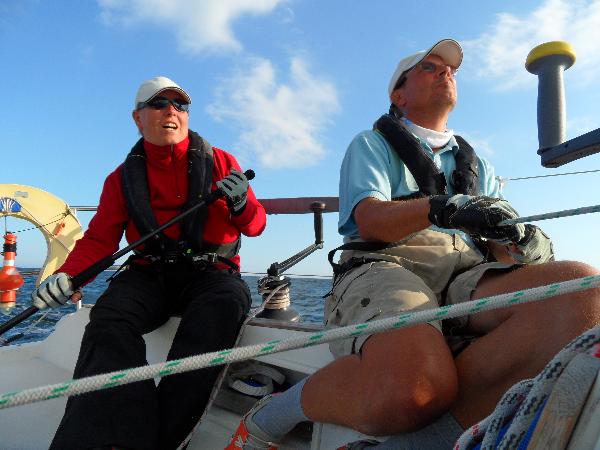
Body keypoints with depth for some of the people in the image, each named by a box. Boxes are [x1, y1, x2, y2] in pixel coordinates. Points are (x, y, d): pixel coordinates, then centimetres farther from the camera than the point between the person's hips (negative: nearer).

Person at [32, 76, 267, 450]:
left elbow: (256, 226, 7)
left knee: (229, 300, -34)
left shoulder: (221, 162, 10)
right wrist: (66, 275, -10)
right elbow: (99, 239, 10)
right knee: (111, 316, -29)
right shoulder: (123, 177, 15)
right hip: (149, 275, 2)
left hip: (210, 274, -1)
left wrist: (241, 203, -16)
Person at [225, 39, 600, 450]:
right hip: (384, 265, -4)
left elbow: (499, 237, 21)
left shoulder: (477, 165, 33)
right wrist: (442, 208, -20)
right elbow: (371, 220, -1)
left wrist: (521, 246, -4)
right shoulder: (372, 145, 19)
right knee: (414, 389, -38)